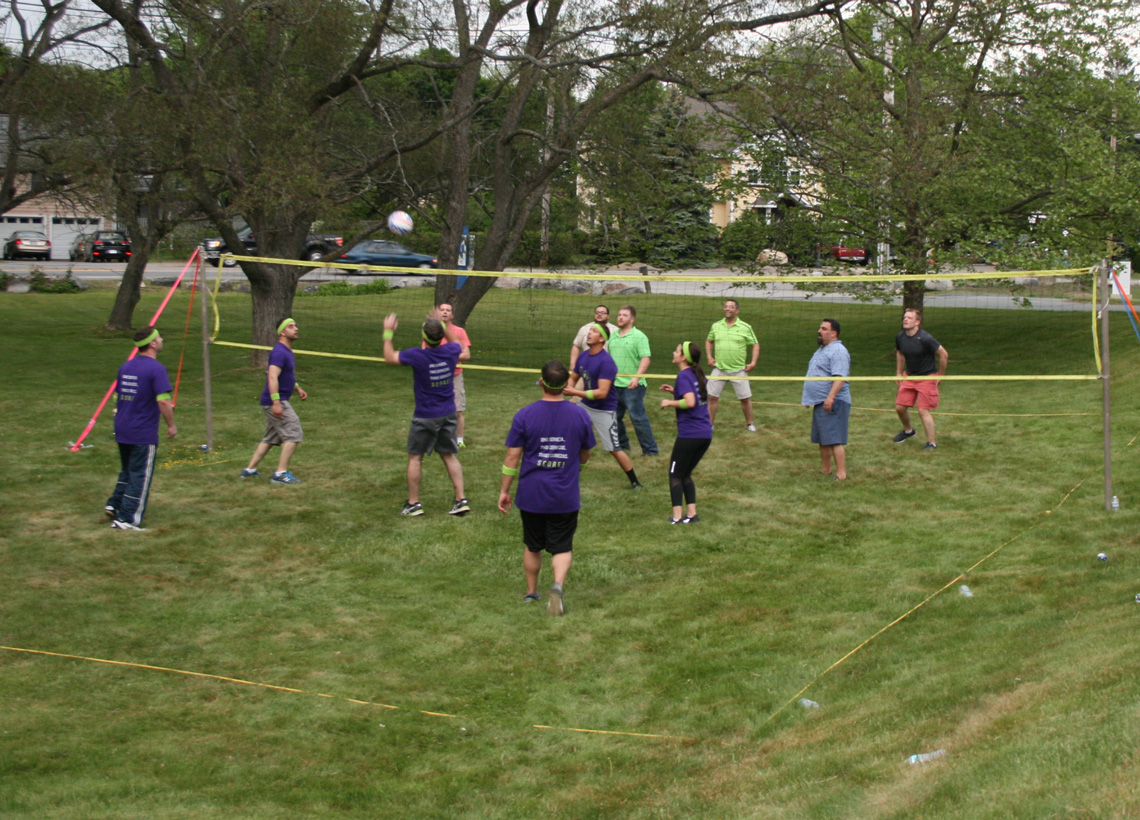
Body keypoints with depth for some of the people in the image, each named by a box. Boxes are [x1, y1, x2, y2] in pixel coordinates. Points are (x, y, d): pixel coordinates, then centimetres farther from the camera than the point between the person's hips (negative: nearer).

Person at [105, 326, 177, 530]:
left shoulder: (126, 367, 9)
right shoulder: (156, 369, -15)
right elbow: (163, 401, -22)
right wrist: (171, 425, -11)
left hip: (122, 430, 7)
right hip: (144, 433, -7)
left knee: (127, 471, 24)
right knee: (140, 476, 0)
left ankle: (114, 504, 21)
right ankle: (127, 519, 0)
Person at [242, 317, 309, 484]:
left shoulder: (287, 351, 15)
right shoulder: (279, 352, -17)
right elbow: (272, 377, -26)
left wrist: (297, 388, 24)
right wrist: (276, 402, -31)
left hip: (278, 402, 10)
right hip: (276, 402, -10)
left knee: (271, 438, 16)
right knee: (294, 434, -10)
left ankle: (250, 470, 21)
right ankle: (281, 473, -10)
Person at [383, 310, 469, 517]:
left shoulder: (417, 356, -20)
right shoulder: (450, 352, -9)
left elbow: (389, 357, -3)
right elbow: (456, 342, 19)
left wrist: (388, 333, 7)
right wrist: (443, 325, 25)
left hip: (425, 417, -4)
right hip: (448, 414, 4)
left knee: (415, 457, 9)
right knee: (449, 455, 13)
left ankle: (413, 503, 15)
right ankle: (461, 500, 8)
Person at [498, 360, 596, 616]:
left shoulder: (524, 415, -9)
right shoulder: (580, 415, -4)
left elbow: (512, 456, -6)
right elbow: (585, 456, 8)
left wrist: (504, 490, 4)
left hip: (531, 496, 0)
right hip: (566, 497, 0)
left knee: (532, 546, 18)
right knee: (562, 547, 7)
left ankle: (531, 593, 29)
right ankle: (558, 585, -18)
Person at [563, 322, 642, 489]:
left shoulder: (606, 361, -24)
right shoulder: (583, 356, 0)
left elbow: (602, 393, -29)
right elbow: (573, 378, 14)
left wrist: (575, 393, -29)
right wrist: (566, 388, -9)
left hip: (604, 411, -8)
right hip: (585, 406, 8)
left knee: (614, 449, -5)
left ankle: (635, 482, 8)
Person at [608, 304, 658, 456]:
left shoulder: (639, 337, -7)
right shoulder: (613, 336, 13)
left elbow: (645, 359, -14)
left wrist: (636, 377, -25)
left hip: (632, 386, -7)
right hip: (614, 385, 7)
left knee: (638, 418, -6)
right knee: (614, 417, 12)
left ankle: (650, 449, 3)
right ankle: (622, 445, 28)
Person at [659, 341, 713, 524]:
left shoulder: (684, 376, -13)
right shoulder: (699, 375, 12)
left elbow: (690, 402, -25)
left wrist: (670, 402, -11)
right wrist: (676, 391, 20)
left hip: (689, 434, -8)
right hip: (706, 434, 8)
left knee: (675, 474, 4)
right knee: (686, 474, 19)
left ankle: (677, 516, -2)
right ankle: (691, 513, 13)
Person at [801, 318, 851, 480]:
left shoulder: (838, 351, -14)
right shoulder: (822, 350, 20)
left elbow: (839, 377, -24)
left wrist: (830, 398, -32)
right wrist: (808, 397, 29)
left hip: (832, 403, -11)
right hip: (820, 402, 11)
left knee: (835, 439, -13)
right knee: (822, 439, 15)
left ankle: (841, 474, -14)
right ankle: (826, 469, 24)